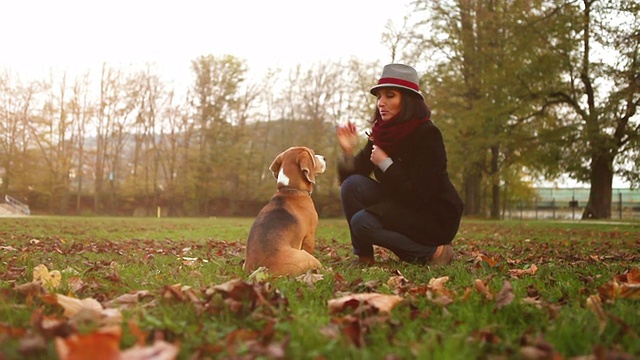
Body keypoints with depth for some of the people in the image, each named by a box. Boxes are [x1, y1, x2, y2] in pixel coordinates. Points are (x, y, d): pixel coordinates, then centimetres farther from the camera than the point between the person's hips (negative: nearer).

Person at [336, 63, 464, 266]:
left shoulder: (427, 135, -21)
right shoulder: (381, 135, 0)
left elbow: (418, 196, -27)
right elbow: (348, 177, 0)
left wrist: (385, 164, -23)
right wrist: (348, 152, -18)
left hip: (436, 219, -7)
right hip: (402, 209, 7)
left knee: (363, 222, -25)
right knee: (353, 185, -13)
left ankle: (434, 253, -11)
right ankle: (364, 257, -3)